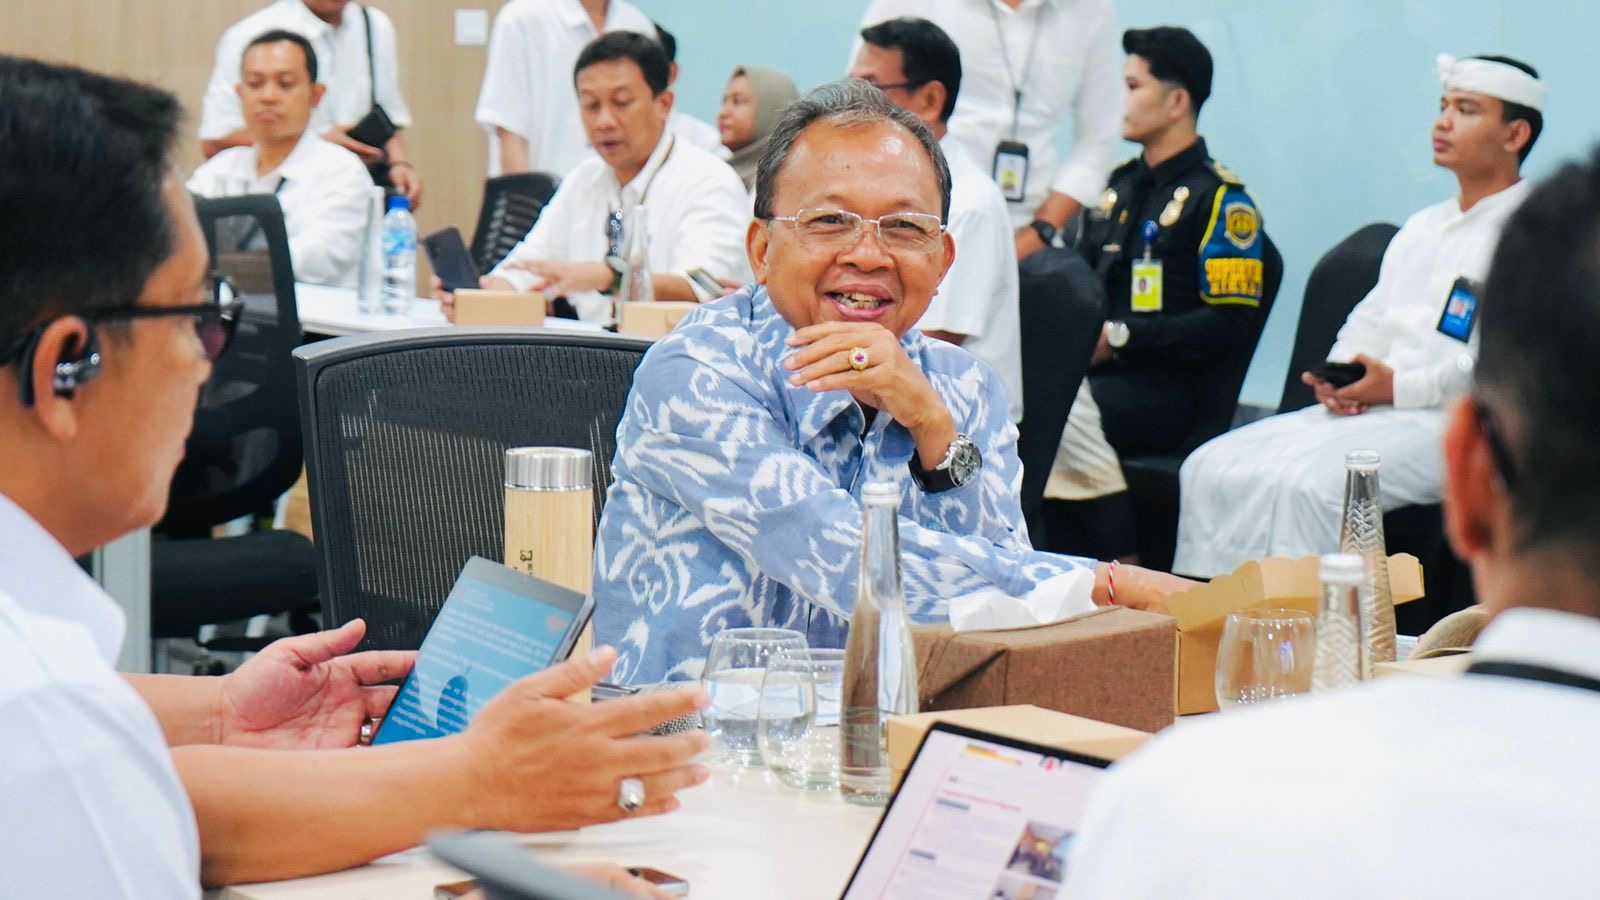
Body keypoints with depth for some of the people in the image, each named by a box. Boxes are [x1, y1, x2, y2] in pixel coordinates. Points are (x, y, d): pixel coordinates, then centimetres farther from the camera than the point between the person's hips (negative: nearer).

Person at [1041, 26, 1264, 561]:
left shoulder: (1219, 199, -3)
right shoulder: (1121, 185, 22)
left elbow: (1230, 327, -12)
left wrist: (1119, 337, -15)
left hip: (1166, 390, -7)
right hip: (1091, 370, 7)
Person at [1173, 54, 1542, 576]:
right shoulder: (1421, 228, 26)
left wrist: (1400, 387, -16)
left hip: (1451, 421, -8)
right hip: (1359, 409, 8)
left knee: (1309, 483, -33)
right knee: (1212, 468, -10)